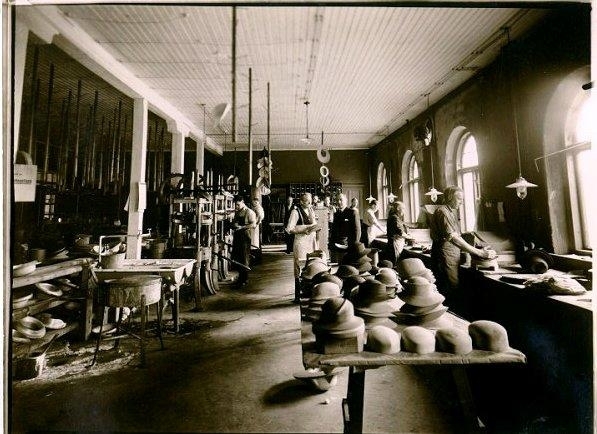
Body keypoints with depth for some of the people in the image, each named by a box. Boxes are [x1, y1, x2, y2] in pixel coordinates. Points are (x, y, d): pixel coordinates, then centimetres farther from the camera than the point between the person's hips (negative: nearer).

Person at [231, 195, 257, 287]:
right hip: (237, 237, 7)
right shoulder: (237, 212, 16)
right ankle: (240, 277, 22)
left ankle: (245, 279, 9)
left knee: (245, 258, -2)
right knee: (237, 258, 9)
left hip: (245, 237, -7)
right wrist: (233, 225, 3)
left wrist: (242, 227, -20)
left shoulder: (249, 212, -6)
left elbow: (253, 225, -14)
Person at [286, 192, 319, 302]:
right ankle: (298, 296, 9)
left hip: (311, 242, 7)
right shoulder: (296, 212, -9)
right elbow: (289, 229, -14)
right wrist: (304, 230, -15)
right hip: (301, 243, -7)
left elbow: (314, 225, 8)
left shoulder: (311, 210, 12)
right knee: (300, 270, -1)